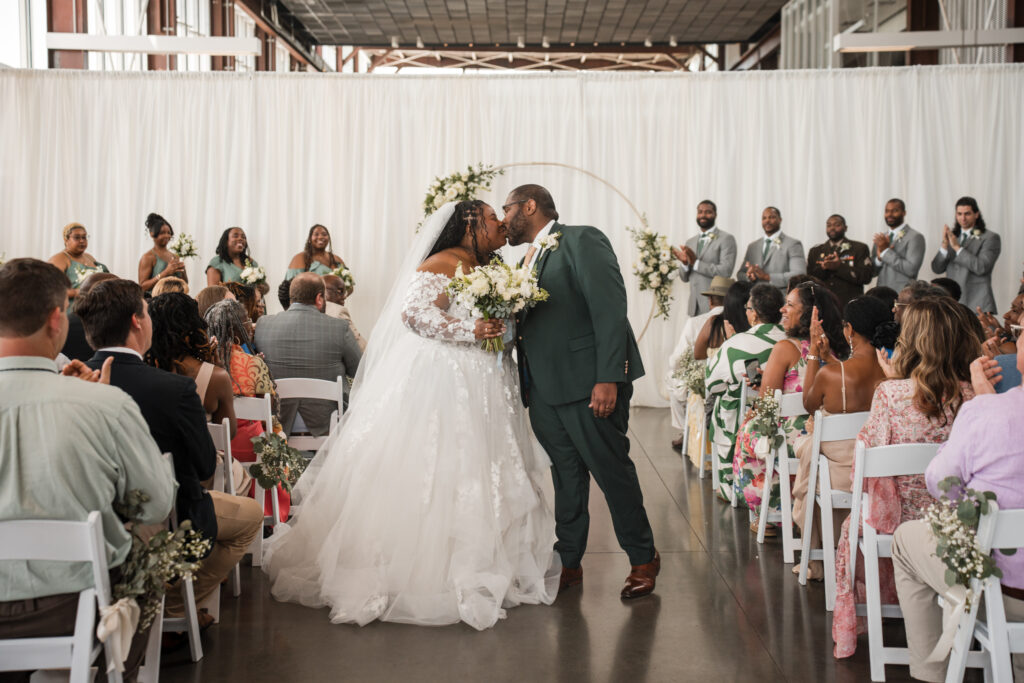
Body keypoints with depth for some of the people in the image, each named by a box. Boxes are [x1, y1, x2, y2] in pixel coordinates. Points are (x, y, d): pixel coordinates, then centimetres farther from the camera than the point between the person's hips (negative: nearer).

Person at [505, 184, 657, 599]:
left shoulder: (581, 241, -7)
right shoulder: (529, 260, 17)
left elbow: (610, 310, -15)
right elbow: (528, 326, 15)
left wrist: (608, 379, -21)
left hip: (588, 385, -7)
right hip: (544, 390, 7)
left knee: (612, 471, 2)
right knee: (566, 479, 13)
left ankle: (643, 560, 17)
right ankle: (569, 564, 22)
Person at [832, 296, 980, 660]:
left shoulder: (891, 393, -19)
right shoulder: (971, 398, -12)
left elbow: (867, 452, -11)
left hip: (897, 517, -3)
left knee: (851, 528, 31)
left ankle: (849, 630, 37)